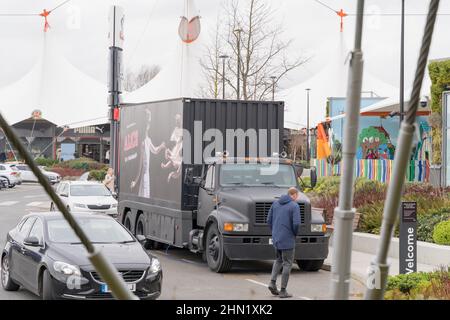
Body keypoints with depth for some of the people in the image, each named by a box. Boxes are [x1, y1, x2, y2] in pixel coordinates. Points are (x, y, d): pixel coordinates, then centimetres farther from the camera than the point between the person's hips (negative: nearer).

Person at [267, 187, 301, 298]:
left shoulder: (275, 204, 8)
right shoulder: (295, 206, -11)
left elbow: (269, 220, 8)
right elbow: (296, 223, -19)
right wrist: (295, 234, 0)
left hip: (276, 238, 6)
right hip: (288, 239, -6)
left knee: (279, 260, 24)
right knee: (287, 264, 3)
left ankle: (272, 282, 6)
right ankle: (283, 291, 4)